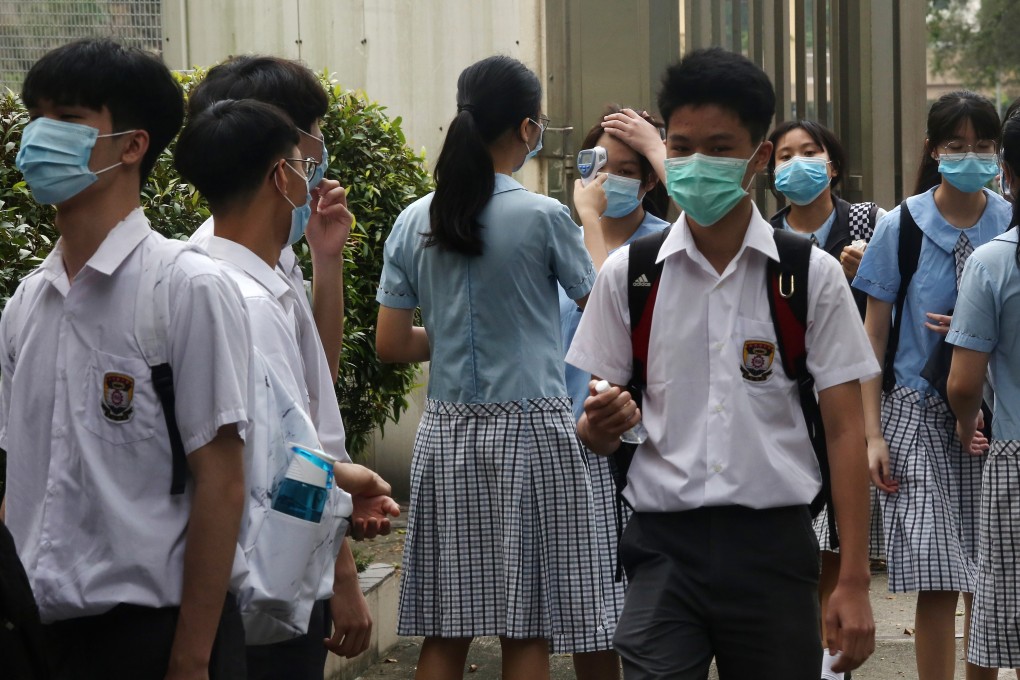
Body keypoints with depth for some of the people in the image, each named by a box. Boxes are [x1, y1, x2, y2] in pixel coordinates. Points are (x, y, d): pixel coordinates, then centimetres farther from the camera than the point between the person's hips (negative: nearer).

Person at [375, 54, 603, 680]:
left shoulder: (415, 222, 4)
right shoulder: (544, 217, -9)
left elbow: (391, 343, 6)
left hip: (447, 432, 4)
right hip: (530, 428, -4)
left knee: (445, 630, 7)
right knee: (528, 630, 1)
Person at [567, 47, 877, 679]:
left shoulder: (813, 277, 1)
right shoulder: (627, 274, 5)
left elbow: (845, 430, 0)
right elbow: (598, 430, 10)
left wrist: (854, 583, -5)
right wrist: (601, 425, -15)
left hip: (773, 547, 0)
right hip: (665, 549, 1)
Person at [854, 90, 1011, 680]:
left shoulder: (1008, 226, 2)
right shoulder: (902, 226, -3)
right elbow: (874, 335, 0)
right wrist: (872, 433, -5)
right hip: (919, 415, -2)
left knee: (987, 578, 6)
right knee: (938, 580, -7)